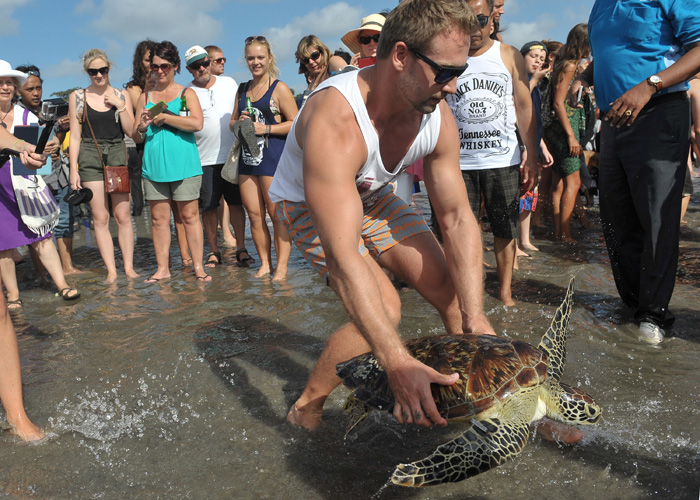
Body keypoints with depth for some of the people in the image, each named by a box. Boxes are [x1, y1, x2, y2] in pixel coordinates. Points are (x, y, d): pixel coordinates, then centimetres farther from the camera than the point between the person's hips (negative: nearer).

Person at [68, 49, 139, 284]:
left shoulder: (121, 95, 8)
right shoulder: (77, 97, 5)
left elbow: (131, 130, 2)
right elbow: (75, 136, 4)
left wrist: (120, 105, -9)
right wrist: (73, 169, -2)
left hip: (118, 154, 1)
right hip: (90, 157, -1)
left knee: (123, 215, -1)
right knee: (100, 217, -2)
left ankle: (129, 267, 8)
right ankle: (111, 270, 4)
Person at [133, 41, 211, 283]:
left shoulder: (186, 94, 5)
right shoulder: (145, 97, 15)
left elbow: (197, 124, -13)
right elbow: (136, 137, 14)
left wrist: (164, 118, -11)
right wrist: (142, 128, -9)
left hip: (183, 164, -3)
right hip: (153, 165, 3)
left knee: (189, 215, -1)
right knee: (159, 218, 4)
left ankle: (198, 266, 5)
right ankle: (162, 268, 12)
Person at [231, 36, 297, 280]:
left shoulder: (279, 88, -2)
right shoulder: (242, 90, 17)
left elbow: (295, 123, -8)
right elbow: (232, 121, 25)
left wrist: (265, 128, -14)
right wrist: (240, 123, 1)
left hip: (273, 156, -6)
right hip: (247, 156, 6)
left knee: (276, 213, -3)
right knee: (253, 213, 6)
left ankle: (282, 266, 4)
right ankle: (264, 263, 17)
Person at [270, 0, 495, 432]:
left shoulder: (437, 117, -20)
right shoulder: (336, 121, -41)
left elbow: (457, 218, -15)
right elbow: (343, 258, -47)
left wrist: (475, 317, -24)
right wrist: (399, 363, -53)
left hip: (374, 197, 6)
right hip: (309, 206, -6)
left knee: (455, 290, -3)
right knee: (384, 309, -23)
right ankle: (306, 409, -2)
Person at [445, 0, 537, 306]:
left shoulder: (509, 56, 6)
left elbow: (524, 107, 7)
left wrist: (532, 156, 1)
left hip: (503, 160, 1)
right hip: (458, 162, -1)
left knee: (505, 230, 5)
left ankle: (505, 291, 17)